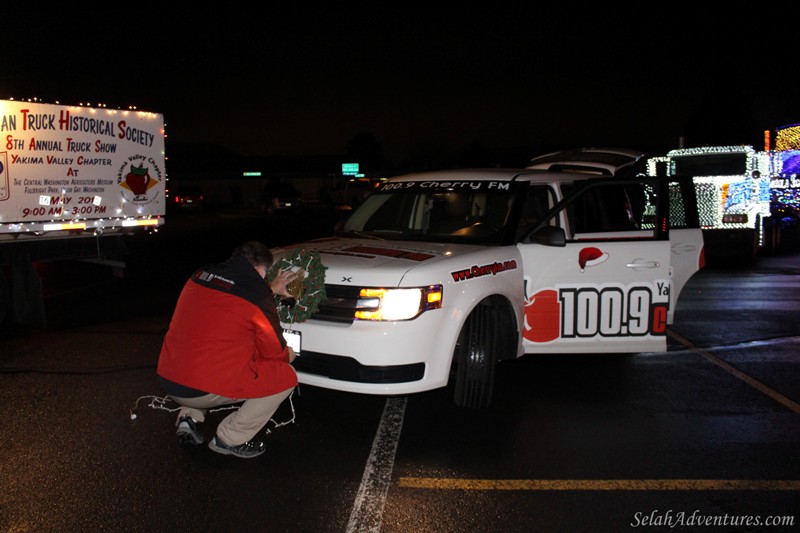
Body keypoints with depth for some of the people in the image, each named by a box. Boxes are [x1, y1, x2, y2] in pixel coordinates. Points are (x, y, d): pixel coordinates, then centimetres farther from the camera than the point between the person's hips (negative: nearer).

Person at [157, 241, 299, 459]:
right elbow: (273, 349, 2)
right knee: (285, 378, 5)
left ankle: (190, 417, 18)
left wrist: (270, 289, 35)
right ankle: (230, 439, 6)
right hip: (205, 390, -7)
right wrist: (287, 355, 24)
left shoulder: (201, 275, 7)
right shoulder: (257, 294, -10)